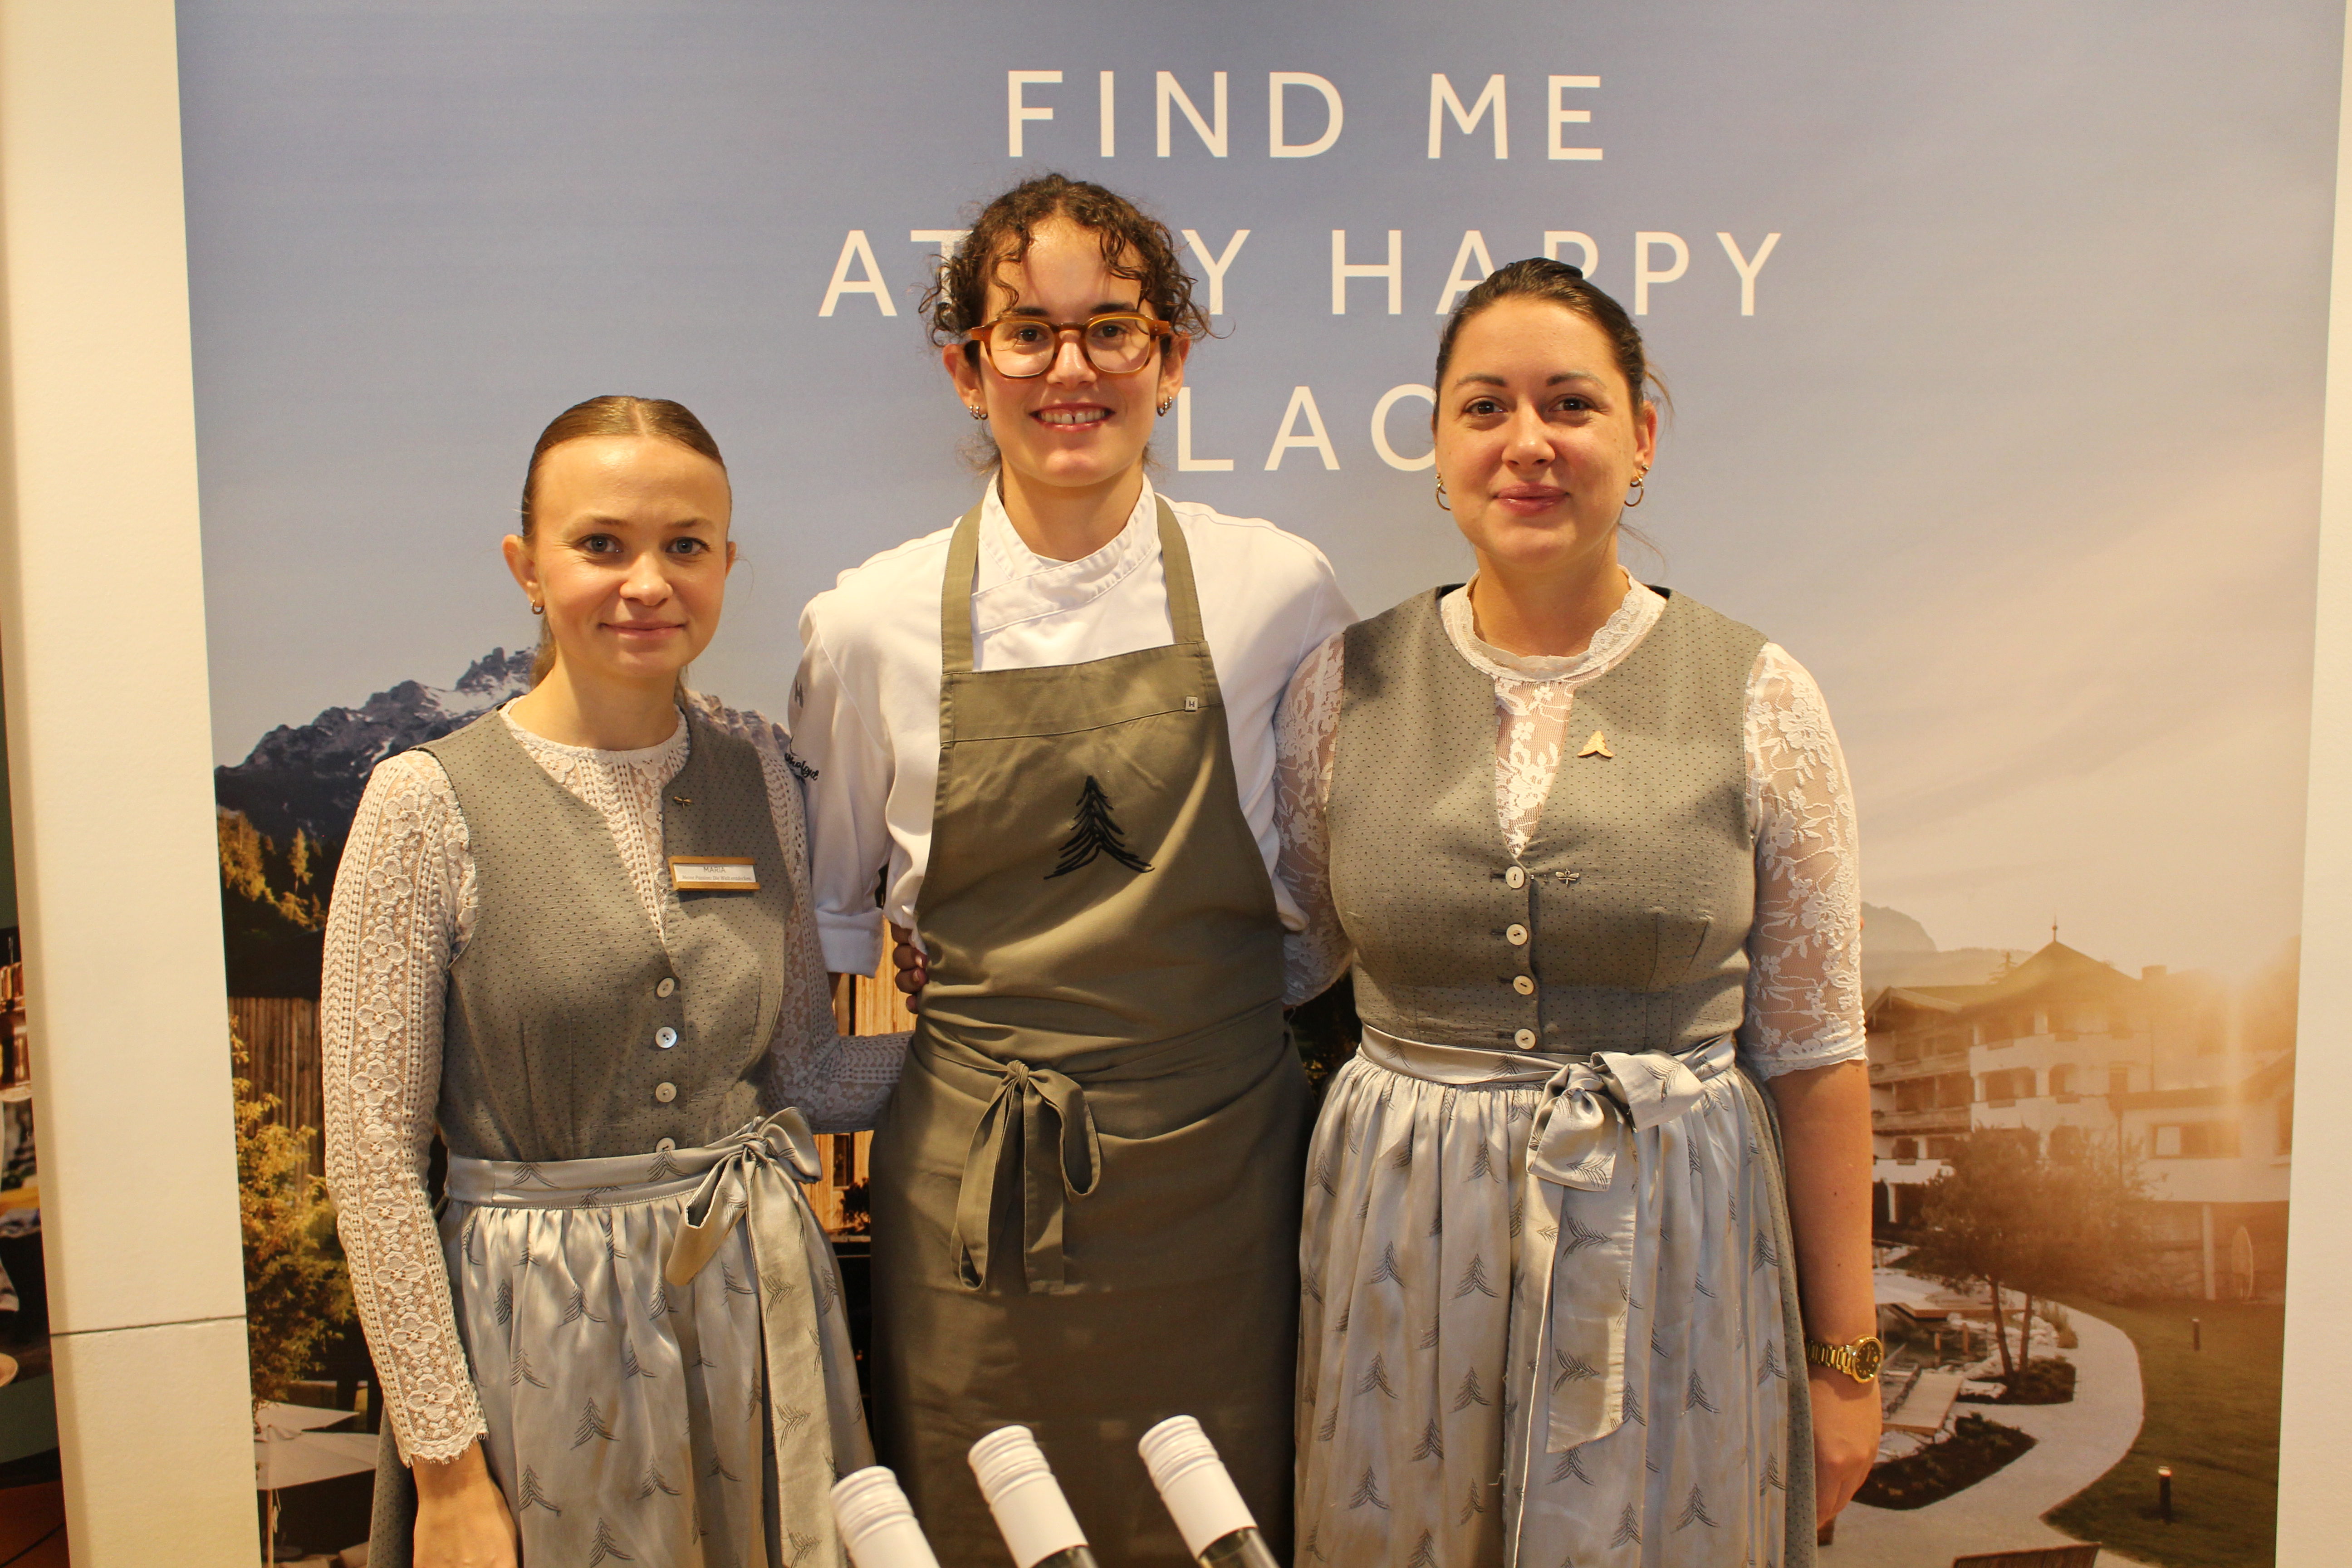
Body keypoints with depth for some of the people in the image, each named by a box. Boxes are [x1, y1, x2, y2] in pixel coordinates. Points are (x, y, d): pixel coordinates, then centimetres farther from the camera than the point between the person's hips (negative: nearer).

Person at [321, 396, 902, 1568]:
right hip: (546, 1330, -3)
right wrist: (446, 1463, -9)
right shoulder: (432, 802, -11)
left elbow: (800, 1071, 8)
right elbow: (374, 1149, -9)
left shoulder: (752, 768, 1)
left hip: (759, 1298, 4)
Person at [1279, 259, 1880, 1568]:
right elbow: (1283, 956, 11)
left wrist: (1847, 1354, 1)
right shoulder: (1347, 687, -1)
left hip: (1667, 1250, -1)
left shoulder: (1758, 700, -5)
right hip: (1405, 1248, 2)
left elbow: (1813, 1053, -2)